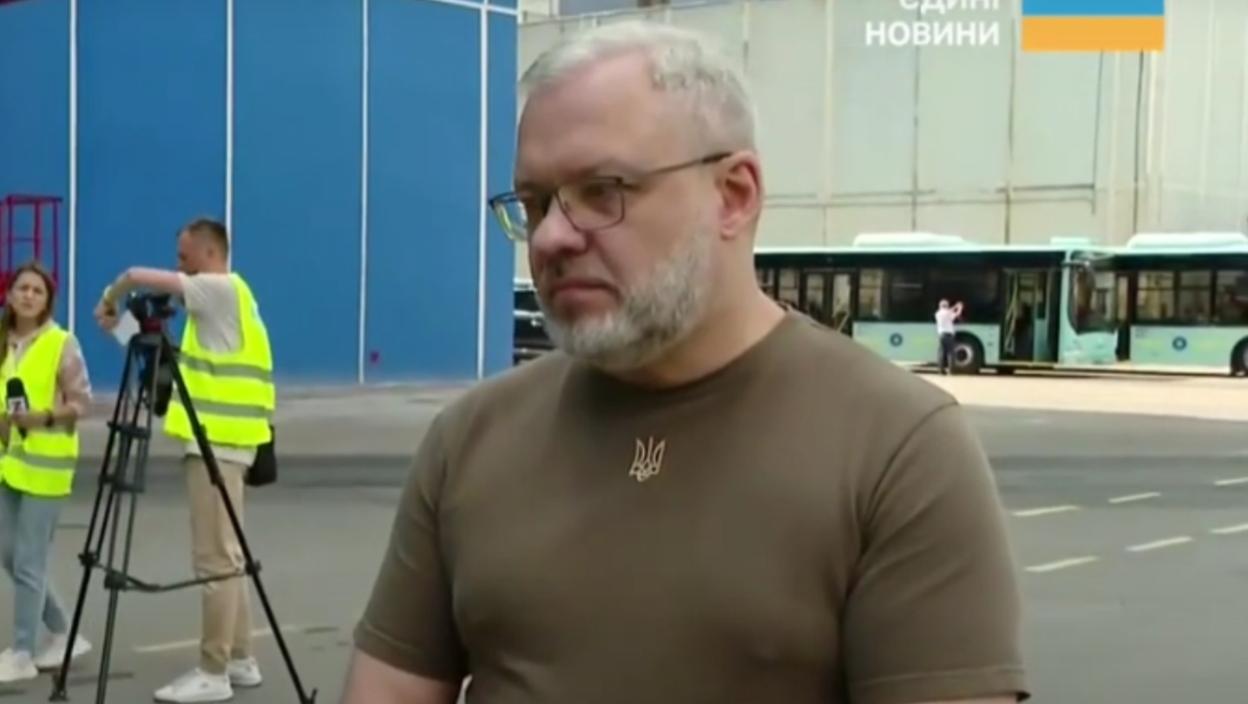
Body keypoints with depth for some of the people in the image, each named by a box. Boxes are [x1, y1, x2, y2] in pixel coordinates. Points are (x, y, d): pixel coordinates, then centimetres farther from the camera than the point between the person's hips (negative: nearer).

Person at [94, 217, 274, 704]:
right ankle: (240, 660, 19)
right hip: (219, 440, 10)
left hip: (219, 443, -10)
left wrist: (108, 302, -1)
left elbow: (139, 276, -19)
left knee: (215, 558, -7)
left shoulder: (223, 290, -12)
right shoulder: (223, 296, 18)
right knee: (225, 555, 13)